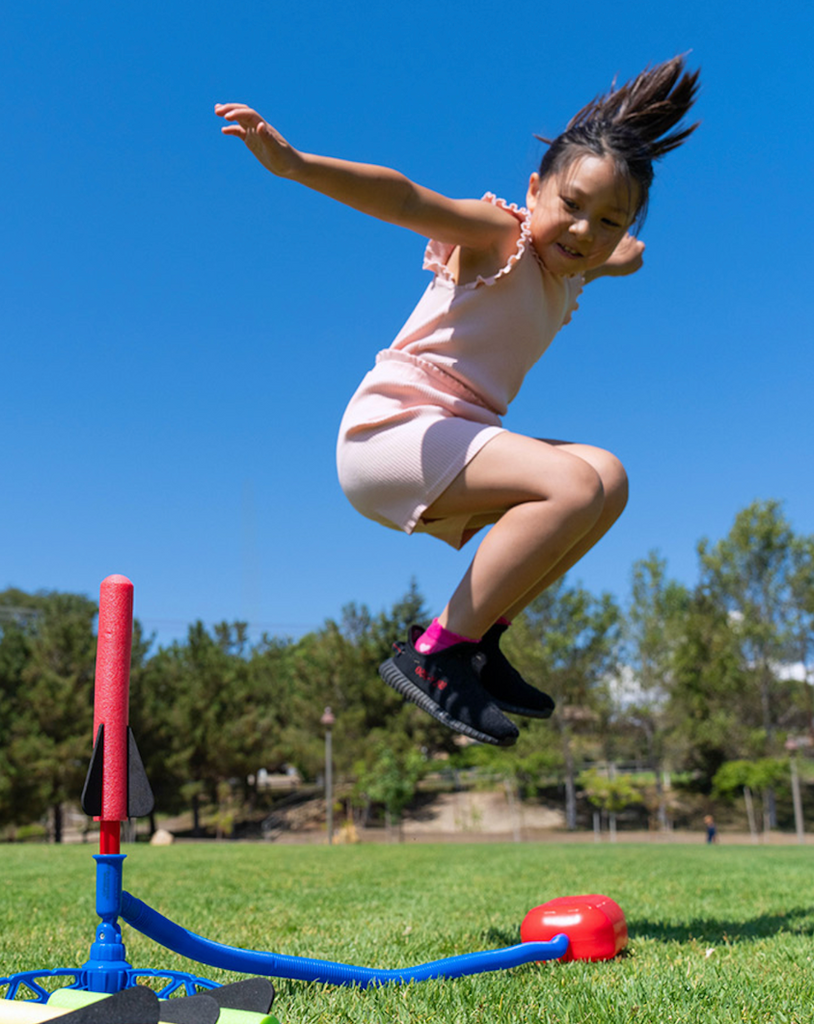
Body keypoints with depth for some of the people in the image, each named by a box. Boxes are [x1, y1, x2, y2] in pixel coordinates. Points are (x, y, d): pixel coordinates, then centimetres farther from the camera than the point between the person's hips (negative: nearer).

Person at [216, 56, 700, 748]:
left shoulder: (570, 276, 17)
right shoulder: (499, 237, -7)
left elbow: (626, 255, 42)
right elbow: (408, 201, -27)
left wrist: (617, 241, 24)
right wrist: (294, 164, -39)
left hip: (457, 446, 9)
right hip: (389, 430, -9)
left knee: (608, 481, 5)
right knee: (575, 483, -25)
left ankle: (479, 639, 4)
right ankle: (433, 655, -17)